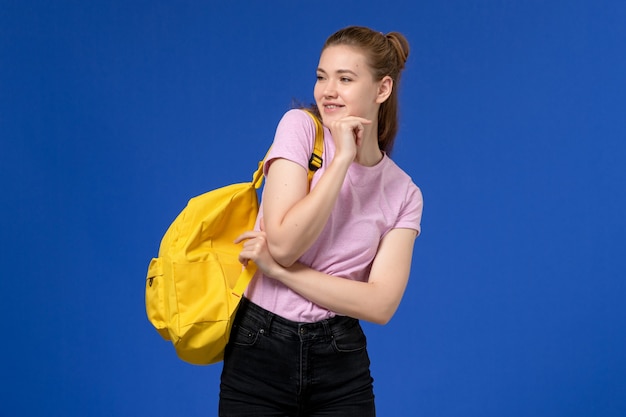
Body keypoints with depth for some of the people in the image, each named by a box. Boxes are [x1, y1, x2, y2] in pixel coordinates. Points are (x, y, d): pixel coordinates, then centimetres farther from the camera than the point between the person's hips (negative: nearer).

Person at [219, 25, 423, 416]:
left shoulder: (404, 193, 0)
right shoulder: (300, 127, -5)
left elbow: (381, 303, -10)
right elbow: (283, 244, -15)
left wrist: (275, 267, -14)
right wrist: (343, 158, -18)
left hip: (340, 366, 2)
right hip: (259, 353, -1)